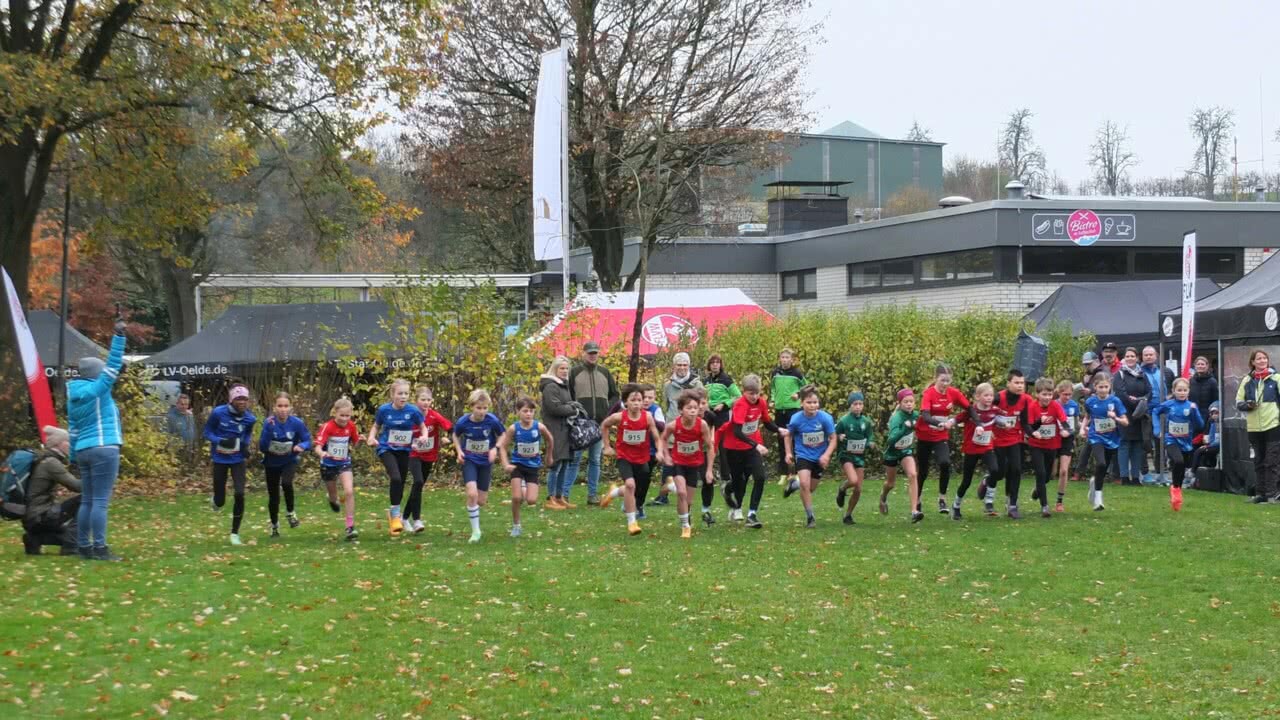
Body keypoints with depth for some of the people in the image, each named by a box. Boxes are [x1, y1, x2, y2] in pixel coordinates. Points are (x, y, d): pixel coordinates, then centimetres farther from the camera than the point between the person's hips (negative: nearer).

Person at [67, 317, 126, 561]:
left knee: (87, 501, 11)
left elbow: (73, 431, 17)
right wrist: (118, 335, -13)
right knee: (100, 501, -9)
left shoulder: (73, 397, 14)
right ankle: (99, 548, -11)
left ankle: (84, 547, 12)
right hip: (104, 449, -8)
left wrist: (75, 457, 21)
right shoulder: (98, 390, -8)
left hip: (84, 450, 8)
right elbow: (114, 364, -12)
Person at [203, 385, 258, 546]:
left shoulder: (249, 418, -7)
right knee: (220, 501, 3)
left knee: (240, 495, -15)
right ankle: (216, 501, 46)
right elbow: (207, 432, -5)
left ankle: (235, 534, 1)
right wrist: (220, 441, -23)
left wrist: (247, 446, -6)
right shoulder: (218, 413, -16)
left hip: (238, 459, 1)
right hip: (220, 459, -1)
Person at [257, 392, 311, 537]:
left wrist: (301, 446, -32)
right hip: (272, 463, 1)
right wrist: (268, 430, -35)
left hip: (290, 461, -1)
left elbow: (308, 441, -9)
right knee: (273, 496, 9)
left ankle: (290, 512, -5)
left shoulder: (297, 423, -18)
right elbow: (262, 447, -21)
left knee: (286, 483, -31)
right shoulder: (269, 423, -19)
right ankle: (274, 525, 34)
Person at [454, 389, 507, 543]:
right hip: (469, 460, -1)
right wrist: (459, 451, -11)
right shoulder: (463, 422, -18)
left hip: (486, 462, 1)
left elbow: (502, 435, -1)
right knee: (472, 494, -20)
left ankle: (473, 506, 43)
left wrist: (495, 448, -17)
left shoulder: (492, 421, -19)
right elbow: (456, 436, 4)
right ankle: (475, 530, -7)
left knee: (482, 501, 4)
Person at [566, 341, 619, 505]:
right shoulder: (574, 372, 2)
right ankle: (564, 493, -2)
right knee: (574, 459, -5)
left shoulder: (605, 373, 13)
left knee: (595, 460, 9)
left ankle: (593, 494, 14)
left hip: (600, 424, 4)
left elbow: (614, 395, 17)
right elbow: (567, 396, 0)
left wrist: (609, 410, 0)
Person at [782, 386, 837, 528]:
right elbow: (788, 436, 4)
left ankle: (795, 484, 48)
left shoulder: (826, 418, -20)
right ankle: (810, 517, -7)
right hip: (802, 455, -1)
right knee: (805, 483, -22)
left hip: (819, 457, 1)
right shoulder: (796, 419, -17)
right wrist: (788, 453, -4)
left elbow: (833, 438, -10)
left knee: (811, 489, 12)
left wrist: (826, 455, -23)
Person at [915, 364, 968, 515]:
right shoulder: (928, 394, -19)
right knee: (923, 470, 9)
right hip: (925, 437, -2)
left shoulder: (954, 393, -7)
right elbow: (925, 416, -32)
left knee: (945, 464, -24)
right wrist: (941, 423, -49)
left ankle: (942, 500, -9)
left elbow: (969, 408, 3)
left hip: (942, 437, 2)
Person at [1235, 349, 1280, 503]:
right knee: (1258, 462, 9)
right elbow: (1238, 402, 12)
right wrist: (1247, 405, -9)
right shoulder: (1247, 380, 9)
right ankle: (1260, 494, 14)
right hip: (1254, 428, 3)